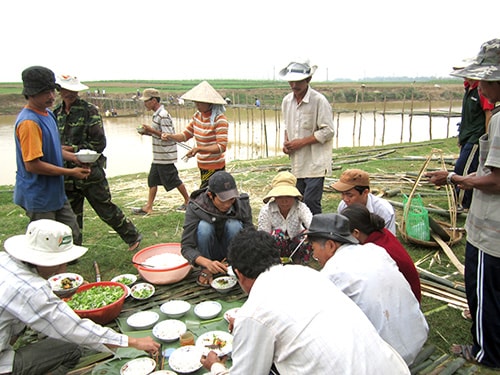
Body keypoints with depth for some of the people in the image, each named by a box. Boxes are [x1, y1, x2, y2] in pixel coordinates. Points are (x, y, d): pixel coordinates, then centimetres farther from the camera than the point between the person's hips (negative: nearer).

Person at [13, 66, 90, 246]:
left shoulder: (47, 114, 7)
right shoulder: (29, 122, -23)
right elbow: (32, 164, -25)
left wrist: (73, 157, 1)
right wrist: (71, 172, -18)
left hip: (56, 192, 9)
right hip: (38, 197, -9)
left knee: (72, 236, 18)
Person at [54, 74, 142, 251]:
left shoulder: (89, 110, -8)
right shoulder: (56, 113, 8)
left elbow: (99, 143, -11)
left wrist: (74, 149, -16)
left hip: (90, 172, -5)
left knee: (106, 209, 4)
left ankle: (133, 236, 22)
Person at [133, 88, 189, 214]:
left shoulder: (163, 115, -19)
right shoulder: (157, 114, 12)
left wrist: (151, 130, -22)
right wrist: (148, 132, 6)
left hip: (165, 155, -10)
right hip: (158, 156, 10)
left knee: (173, 180, 2)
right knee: (152, 180, 11)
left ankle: (188, 201, 19)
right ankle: (148, 207, 17)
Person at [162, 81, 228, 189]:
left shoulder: (220, 120, -18)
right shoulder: (197, 116, 5)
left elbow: (221, 146, -24)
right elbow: (185, 135, 10)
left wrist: (198, 148, -33)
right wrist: (170, 136, -10)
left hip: (214, 167, -7)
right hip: (202, 166, 7)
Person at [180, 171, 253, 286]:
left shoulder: (242, 203, -18)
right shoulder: (195, 208, -24)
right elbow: (186, 247, -24)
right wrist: (208, 263, -43)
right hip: (208, 255, -1)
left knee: (234, 224, -29)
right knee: (204, 226, -31)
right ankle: (206, 269, -10)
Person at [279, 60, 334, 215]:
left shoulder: (319, 100, -12)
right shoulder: (287, 101, 8)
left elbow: (327, 131, -13)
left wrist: (302, 142, -16)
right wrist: (286, 142, 2)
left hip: (315, 162, -7)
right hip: (297, 162, 7)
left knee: (311, 202, -11)